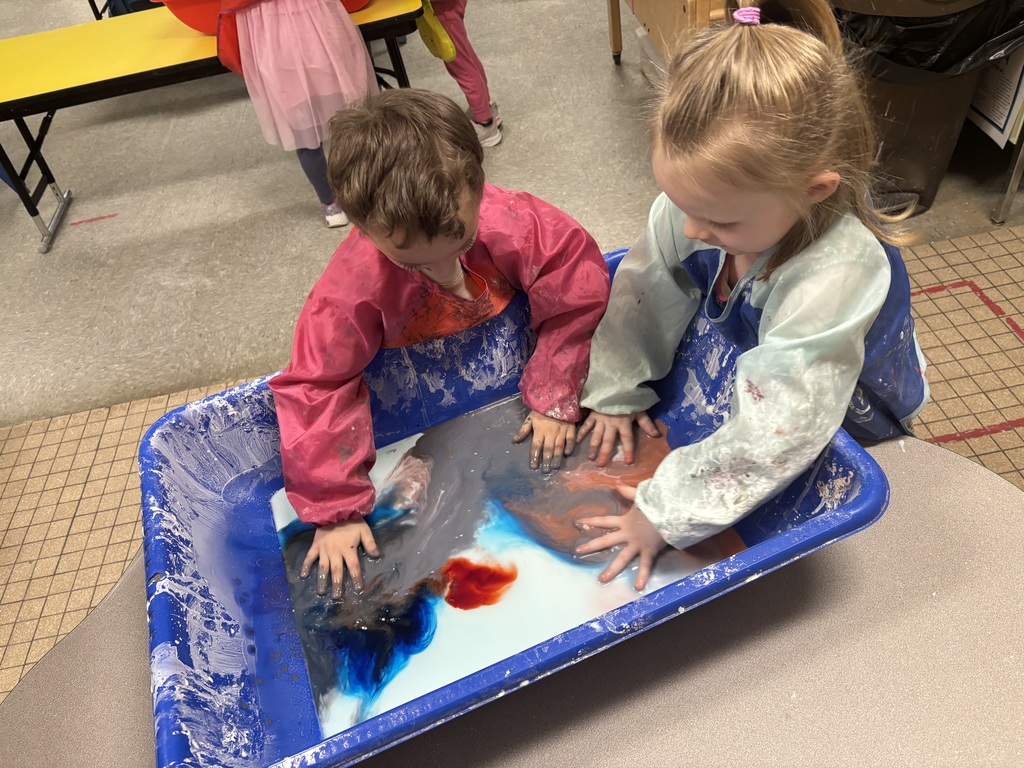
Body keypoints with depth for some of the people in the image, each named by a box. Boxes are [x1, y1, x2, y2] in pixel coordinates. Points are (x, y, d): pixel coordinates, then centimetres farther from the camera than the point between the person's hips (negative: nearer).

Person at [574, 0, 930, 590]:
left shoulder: (833, 281, -47)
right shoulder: (712, 198, -30)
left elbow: (772, 438, -42)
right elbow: (646, 288, -14)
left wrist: (664, 515, -34)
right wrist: (617, 392, -8)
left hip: (847, 414, -5)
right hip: (751, 360, 5)